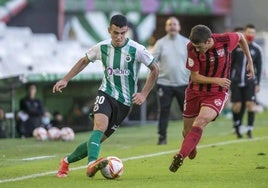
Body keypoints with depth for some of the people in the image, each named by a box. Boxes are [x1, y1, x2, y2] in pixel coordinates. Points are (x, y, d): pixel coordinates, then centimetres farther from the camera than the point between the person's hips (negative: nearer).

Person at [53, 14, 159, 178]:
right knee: (100, 126, -30)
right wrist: (65, 80, 10)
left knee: (100, 138, 0)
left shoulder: (136, 50, -11)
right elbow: (84, 61, 16)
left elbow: (155, 69, 0)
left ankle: (67, 161, 20)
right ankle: (92, 164, -49)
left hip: (125, 101, 0)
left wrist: (144, 94, -5)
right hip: (106, 93, 0)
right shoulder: (102, 47, -3)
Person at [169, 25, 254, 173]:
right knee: (187, 130, 9)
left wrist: (250, 62, 12)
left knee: (201, 121, -27)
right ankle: (192, 149, 45)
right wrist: (216, 80, -23)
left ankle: (181, 156, -35)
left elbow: (240, 37, 8)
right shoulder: (192, 48, -17)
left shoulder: (225, 40, -18)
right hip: (195, 92, 2)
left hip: (217, 93, -2)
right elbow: (195, 77, -12)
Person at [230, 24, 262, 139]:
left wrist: (258, 83, 2)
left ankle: (249, 130, -1)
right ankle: (237, 127, 21)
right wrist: (228, 79, 7)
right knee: (237, 105, 0)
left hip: (250, 82, 0)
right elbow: (231, 63, 8)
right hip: (236, 81, 0)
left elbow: (259, 67, 6)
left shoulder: (256, 49, 2)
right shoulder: (236, 46, 2)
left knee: (250, 104, -9)